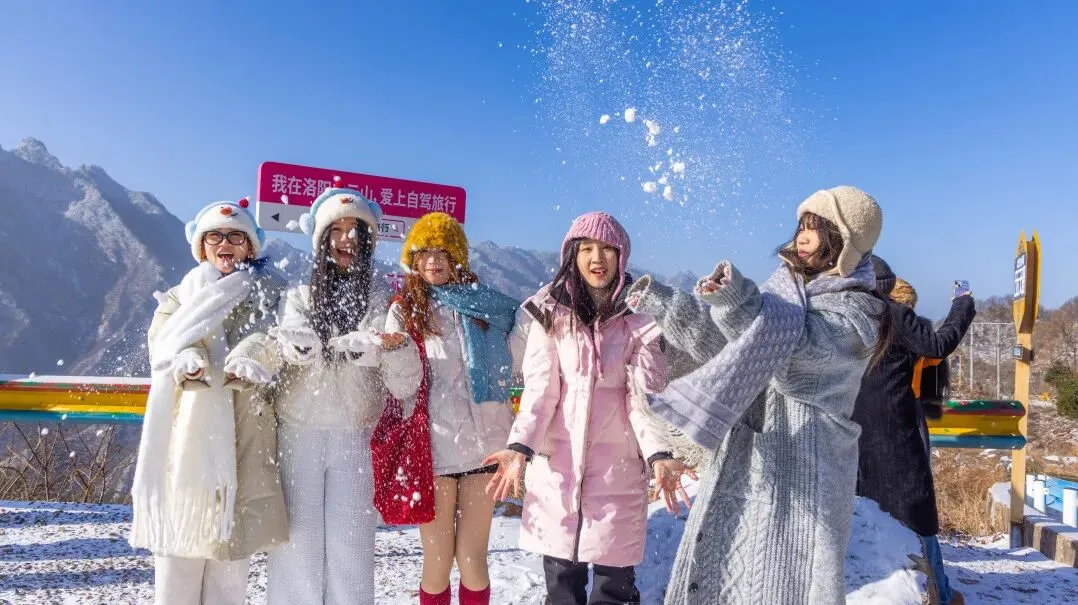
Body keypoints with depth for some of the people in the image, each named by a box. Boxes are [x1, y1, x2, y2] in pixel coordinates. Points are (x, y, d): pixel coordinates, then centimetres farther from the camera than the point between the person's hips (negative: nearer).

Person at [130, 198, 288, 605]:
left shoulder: (270, 297, 12)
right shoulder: (177, 298, 17)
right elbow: (164, 346, -1)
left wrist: (251, 366, -26)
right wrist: (187, 362, -24)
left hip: (243, 441, -1)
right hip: (186, 435, 2)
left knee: (230, 560, 0)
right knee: (177, 552, -2)